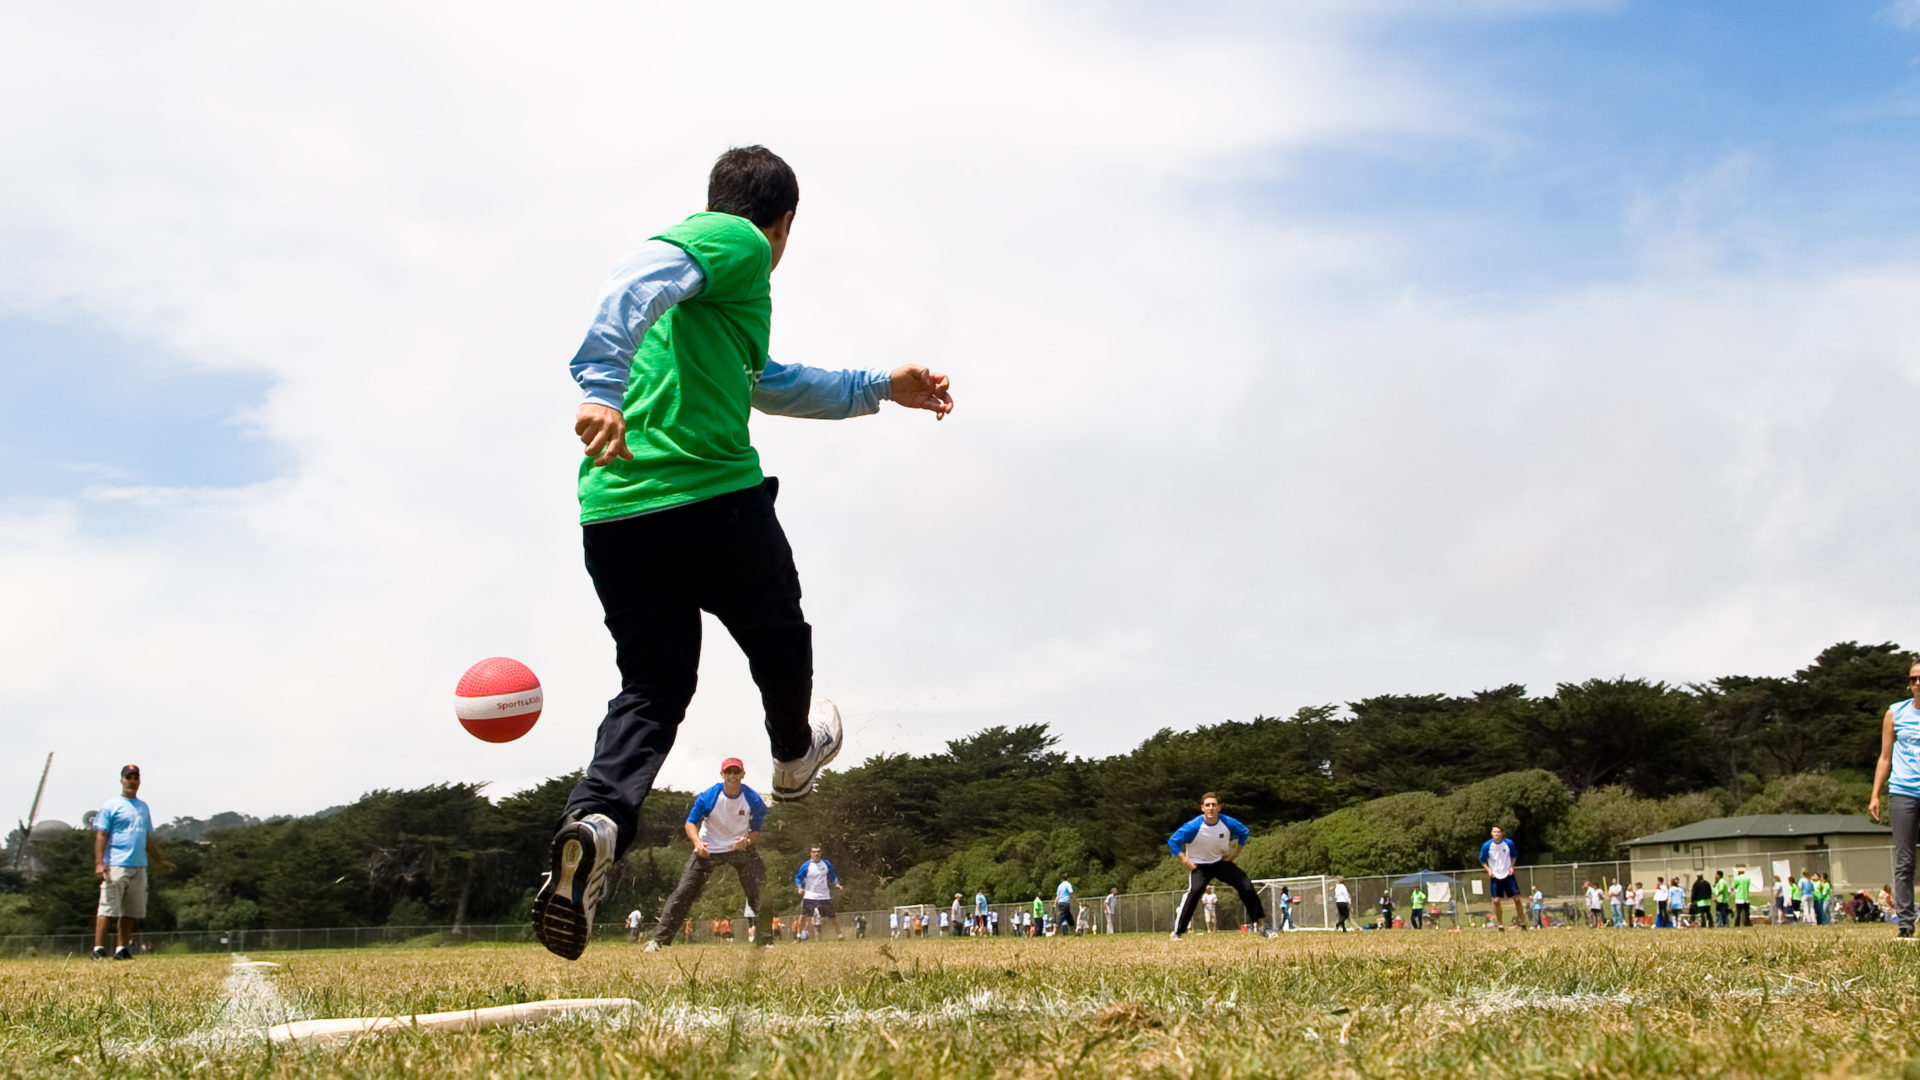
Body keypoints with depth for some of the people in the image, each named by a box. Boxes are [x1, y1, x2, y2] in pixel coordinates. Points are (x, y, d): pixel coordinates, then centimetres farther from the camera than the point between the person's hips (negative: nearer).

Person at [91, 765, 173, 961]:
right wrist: (99, 862, -18)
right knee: (108, 909, -11)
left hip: (139, 867, 7)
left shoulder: (143, 807, 20)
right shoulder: (110, 806, 0)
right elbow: (100, 836, -7)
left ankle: (122, 949, 11)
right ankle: (98, 949, -10)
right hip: (116, 865, -7)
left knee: (132, 911, 6)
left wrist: (161, 861, 28)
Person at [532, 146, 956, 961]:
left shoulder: (705, 245, 29)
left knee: (651, 688, 8)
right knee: (778, 639, 20)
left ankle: (595, 823, -18)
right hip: (712, 498, -8)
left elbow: (767, 384, 42)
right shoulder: (740, 244, 1)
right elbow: (639, 279, -21)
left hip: (611, 514, 8)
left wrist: (880, 389, 48)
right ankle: (794, 756, 46)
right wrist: (602, 388, -36)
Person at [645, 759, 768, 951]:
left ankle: (765, 939, 2)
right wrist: (697, 842, -29)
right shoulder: (708, 796, -16)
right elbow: (690, 823, -9)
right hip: (708, 849, -1)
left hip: (740, 848, 1)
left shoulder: (754, 800, -14)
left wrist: (748, 841, -29)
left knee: (760, 891, -11)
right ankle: (660, 939, -5)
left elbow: (760, 832, -6)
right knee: (683, 892, -9)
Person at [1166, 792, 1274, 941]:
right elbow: (1173, 841, -18)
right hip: (1199, 865, -4)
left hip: (1221, 861, 4)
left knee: (1247, 886, -5)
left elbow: (1244, 833, 6)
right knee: (1195, 890, -30)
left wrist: (1235, 854, 3)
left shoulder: (1228, 823, -14)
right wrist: (1185, 861, -20)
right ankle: (1178, 932, -26)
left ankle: (1260, 923, 15)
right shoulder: (1194, 827, -24)